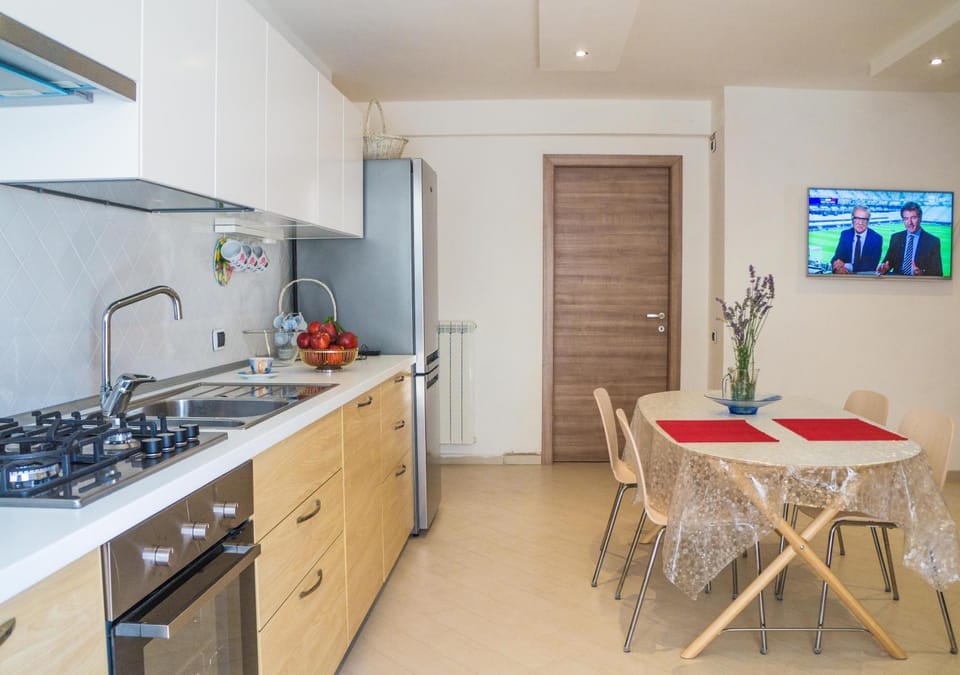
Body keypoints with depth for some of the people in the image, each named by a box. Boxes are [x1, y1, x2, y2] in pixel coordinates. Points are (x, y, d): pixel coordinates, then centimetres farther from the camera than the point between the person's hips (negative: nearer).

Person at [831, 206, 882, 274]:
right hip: (846, 274, 1)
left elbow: (872, 265, -14)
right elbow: (837, 257, -1)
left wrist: (848, 267, -25)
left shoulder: (876, 238, -4)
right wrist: (838, 267, -24)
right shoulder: (845, 234, 5)